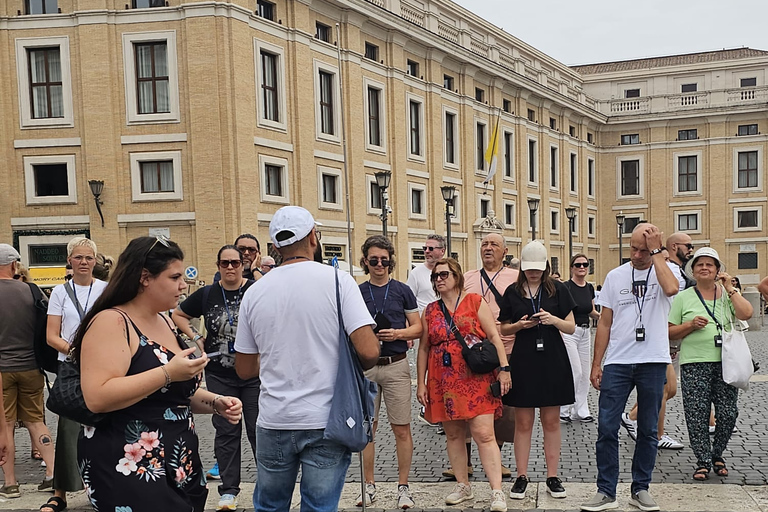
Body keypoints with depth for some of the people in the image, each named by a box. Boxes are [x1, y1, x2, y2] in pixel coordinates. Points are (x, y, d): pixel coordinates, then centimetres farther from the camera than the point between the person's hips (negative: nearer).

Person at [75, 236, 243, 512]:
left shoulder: (164, 323, 13)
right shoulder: (111, 322, -13)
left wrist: (215, 403, 5)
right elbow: (97, 398, -25)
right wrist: (168, 373, -24)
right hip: (128, 470, -8)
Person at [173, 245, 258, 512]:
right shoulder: (207, 294, 2)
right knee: (226, 432, 10)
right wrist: (196, 338, 5)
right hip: (220, 376, 2)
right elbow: (178, 315, 15)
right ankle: (228, 489, 22)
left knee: (258, 429, 6)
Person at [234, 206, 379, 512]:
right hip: (326, 422, -3)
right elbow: (369, 352, -17)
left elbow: (245, 370, 8)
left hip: (274, 422, 3)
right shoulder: (337, 280, -9)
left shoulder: (255, 292, 1)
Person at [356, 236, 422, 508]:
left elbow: (418, 327, 6)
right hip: (365, 366, 1)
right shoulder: (357, 293, 7)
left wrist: (398, 333, -12)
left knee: (402, 429, 1)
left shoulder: (402, 290, 5)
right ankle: (369, 486, 20)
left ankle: (403, 487, 13)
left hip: (396, 365, -1)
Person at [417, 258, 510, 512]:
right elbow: (423, 349, 12)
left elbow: (494, 337, -2)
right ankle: (463, 486, 23)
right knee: (453, 435, 10)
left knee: (484, 435, -9)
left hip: (476, 380, -4)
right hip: (443, 383, 4)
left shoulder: (475, 302, 1)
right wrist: (420, 383, 8)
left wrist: (503, 368, -9)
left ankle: (497, 491, -5)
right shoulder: (430, 311, 10)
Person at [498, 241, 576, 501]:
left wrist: (554, 320, -15)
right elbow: (504, 328, 10)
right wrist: (521, 325, -10)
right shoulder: (513, 292, 4)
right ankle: (521, 476, 13)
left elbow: (571, 327, 4)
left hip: (553, 362, 0)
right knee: (523, 422, 4)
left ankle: (553, 476, 16)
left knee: (551, 421, 6)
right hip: (523, 361, 0)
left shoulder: (557, 289, 3)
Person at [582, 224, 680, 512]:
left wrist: (656, 251, -17)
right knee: (607, 428, -2)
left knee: (648, 430, 10)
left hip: (653, 362, -1)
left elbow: (671, 288, -27)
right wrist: (596, 364, 5)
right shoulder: (615, 276, 6)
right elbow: (605, 323, 8)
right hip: (617, 362, 2)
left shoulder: (667, 270, 0)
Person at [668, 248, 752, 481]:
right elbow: (670, 332, 6)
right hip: (694, 363, -1)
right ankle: (703, 461, 11)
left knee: (728, 413, 1)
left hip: (725, 362, 1)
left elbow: (746, 314, -7)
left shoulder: (728, 293, 12)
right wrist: (691, 325, -11)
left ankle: (717, 455, 24)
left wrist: (729, 288, -5)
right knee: (697, 415, -2)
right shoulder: (683, 298, 8)